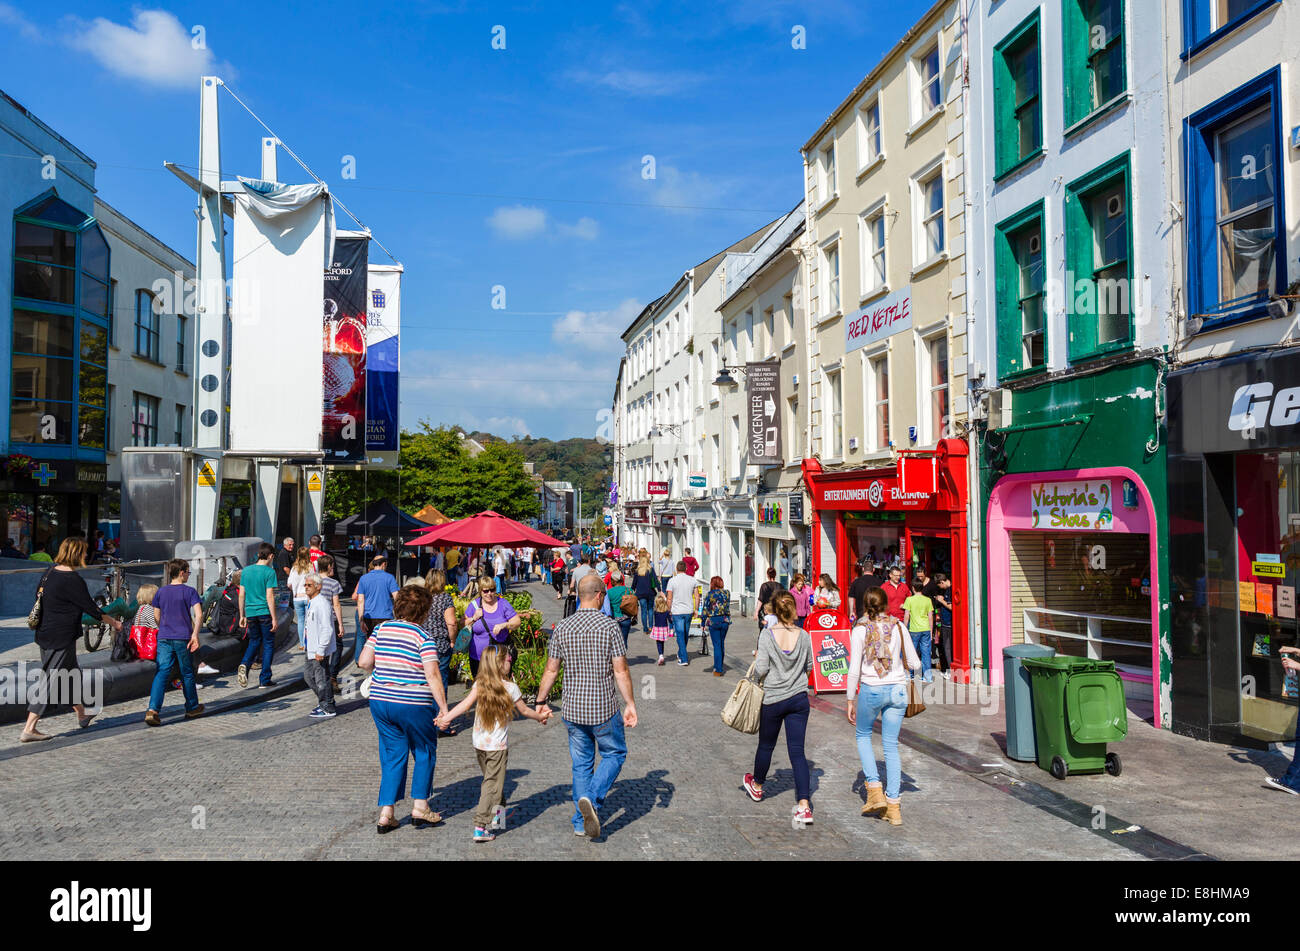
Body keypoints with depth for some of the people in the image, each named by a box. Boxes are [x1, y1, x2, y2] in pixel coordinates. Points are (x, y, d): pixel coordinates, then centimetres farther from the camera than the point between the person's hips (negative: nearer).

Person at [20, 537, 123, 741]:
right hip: (61, 638, -9)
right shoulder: (73, 580, -19)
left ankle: (81, 716, 37)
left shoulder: (50, 572, 6)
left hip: (45, 633, 9)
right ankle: (28, 729, -4)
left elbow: (39, 594, 18)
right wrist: (113, 622, 1)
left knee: (72, 673, 22)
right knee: (51, 682, -4)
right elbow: (90, 607, -13)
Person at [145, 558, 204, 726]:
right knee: (187, 673, 10)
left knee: (161, 673, -2)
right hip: (183, 638, -3)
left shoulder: (161, 591, 8)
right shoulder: (189, 591, -3)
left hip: (164, 638, 3)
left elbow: (157, 617, 13)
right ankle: (192, 708, 23)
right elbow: (198, 614, -16)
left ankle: (152, 710, -18)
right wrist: (195, 633, -17)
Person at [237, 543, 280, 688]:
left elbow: (241, 595, 9)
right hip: (265, 612, -5)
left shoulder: (246, 570, 6)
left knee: (254, 641, 21)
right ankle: (264, 679, 8)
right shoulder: (269, 572, -10)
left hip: (250, 612, 5)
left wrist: (242, 616, 16)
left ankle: (244, 664, -5)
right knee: (268, 644, 6)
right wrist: (274, 618, -10)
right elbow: (269, 597, -13)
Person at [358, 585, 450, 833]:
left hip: (380, 701, 5)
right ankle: (420, 807, 16)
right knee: (424, 753, 15)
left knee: (392, 755, 14)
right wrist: (444, 708, -15)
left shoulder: (382, 628, 4)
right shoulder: (423, 638, -11)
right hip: (414, 705, -5)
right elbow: (432, 676, -17)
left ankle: (386, 813, 10)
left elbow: (363, 662, 4)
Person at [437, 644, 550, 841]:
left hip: (479, 744, 5)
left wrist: (446, 717, -18)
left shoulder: (479, 685, -3)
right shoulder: (511, 688, -11)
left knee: (490, 779, 23)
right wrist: (540, 717, 18)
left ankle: (497, 811, 40)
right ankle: (480, 828, -4)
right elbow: (525, 710, 1)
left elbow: (465, 704, -17)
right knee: (492, 784, 1)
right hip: (498, 746, -5)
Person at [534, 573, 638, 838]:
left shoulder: (562, 628, 0)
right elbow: (620, 671, -11)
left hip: (572, 709, 4)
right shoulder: (609, 626, -11)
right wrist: (630, 704, -4)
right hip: (603, 708, -4)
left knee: (581, 763, 15)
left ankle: (581, 822, 17)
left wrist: (541, 701, 15)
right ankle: (592, 799, -6)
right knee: (614, 754, 15)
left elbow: (551, 670, 4)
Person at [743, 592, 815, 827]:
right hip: (799, 699, 2)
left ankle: (757, 786, 43)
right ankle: (804, 805, -8)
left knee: (766, 745, 18)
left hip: (773, 699, -2)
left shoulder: (767, 636, -13)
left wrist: (756, 667, 8)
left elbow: (761, 669, -13)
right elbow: (809, 666, 6)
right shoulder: (804, 636, -5)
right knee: (797, 750, 1)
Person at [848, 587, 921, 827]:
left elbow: (854, 670, -7)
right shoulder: (897, 626, 2)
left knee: (863, 736, 21)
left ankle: (874, 788, 8)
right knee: (891, 745, 9)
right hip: (897, 690, 3)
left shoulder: (859, 630, -6)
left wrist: (850, 700, 1)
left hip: (871, 690, -3)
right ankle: (893, 806, 9)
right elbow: (914, 663, 4)